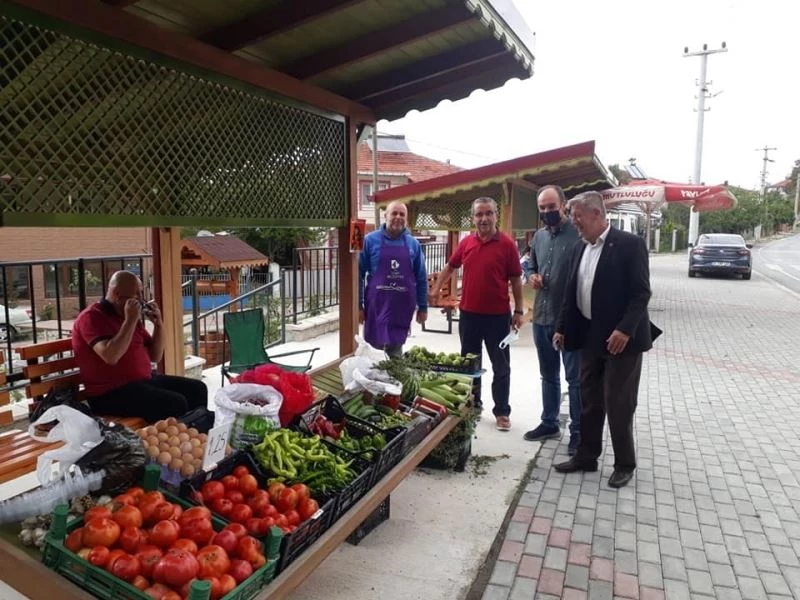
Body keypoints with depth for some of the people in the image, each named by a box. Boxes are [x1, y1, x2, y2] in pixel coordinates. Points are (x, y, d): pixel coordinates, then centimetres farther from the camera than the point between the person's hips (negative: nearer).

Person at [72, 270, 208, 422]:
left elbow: (155, 356, 14)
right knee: (176, 404, -26)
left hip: (144, 381, 8)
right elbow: (111, 357, -28)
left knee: (197, 389, 0)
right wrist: (130, 321, -21)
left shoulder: (129, 318, 13)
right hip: (111, 392, -8)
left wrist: (158, 324, 1)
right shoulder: (92, 317, -10)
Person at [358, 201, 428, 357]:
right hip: (376, 306, -2)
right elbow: (359, 274, -1)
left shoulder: (413, 244, 6)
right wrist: (358, 305, -5)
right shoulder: (370, 240, -2)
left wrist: (423, 307, 9)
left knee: (395, 349, 11)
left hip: (402, 307, 2)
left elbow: (421, 278, 10)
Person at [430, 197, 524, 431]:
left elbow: (515, 279, -4)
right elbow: (450, 266, 17)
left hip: (498, 315, -3)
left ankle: (502, 411, 19)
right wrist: (436, 289, 15)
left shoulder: (507, 244, -8)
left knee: (501, 365, 7)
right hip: (469, 313, 4)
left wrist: (518, 310, -5)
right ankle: (472, 404, 32)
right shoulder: (466, 242, 2)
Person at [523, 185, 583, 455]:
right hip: (542, 317, 7)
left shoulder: (579, 235, -12)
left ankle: (578, 431, 18)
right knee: (549, 376, 19)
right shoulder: (539, 236, 10)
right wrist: (532, 277, 1)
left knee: (575, 379, 5)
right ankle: (549, 423, 33)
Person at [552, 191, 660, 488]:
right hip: (590, 337, 7)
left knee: (619, 404, 3)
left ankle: (624, 464, 20)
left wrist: (625, 330, -23)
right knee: (589, 401, 15)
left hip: (621, 338, -7)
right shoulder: (580, 248, 9)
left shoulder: (629, 243, -12)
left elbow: (641, 292, -16)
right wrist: (562, 328, 11)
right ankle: (586, 456, 29)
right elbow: (571, 293, 13)